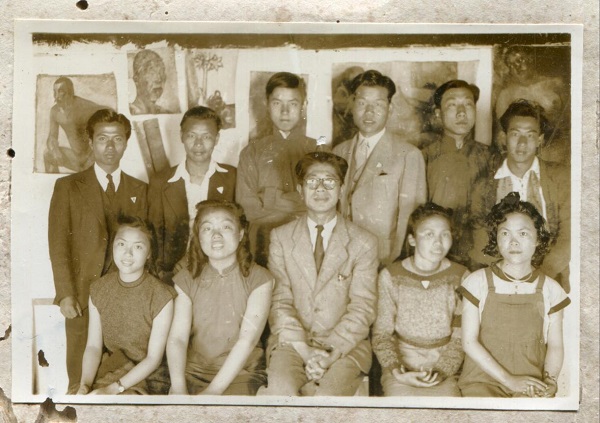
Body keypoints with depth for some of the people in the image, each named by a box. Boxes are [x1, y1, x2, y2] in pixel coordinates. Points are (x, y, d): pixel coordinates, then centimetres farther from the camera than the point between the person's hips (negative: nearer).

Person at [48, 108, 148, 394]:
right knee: (81, 371, 4)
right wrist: (65, 293, -9)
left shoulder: (140, 190, 10)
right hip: (84, 293, -1)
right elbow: (58, 242, -2)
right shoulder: (68, 186, 3)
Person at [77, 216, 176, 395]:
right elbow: (93, 346, 0)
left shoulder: (162, 297, -15)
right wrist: (85, 384, -17)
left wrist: (113, 389, -20)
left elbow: (153, 358, -12)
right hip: (109, 367, 5)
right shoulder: (98, 290, 0)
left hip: (145, 375, -4)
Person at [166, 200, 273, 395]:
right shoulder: (186, 279, 3)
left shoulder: (259, 279, -4)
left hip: (240, 373, -2)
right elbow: (177, 337, -7)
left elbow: (247, 340, -12)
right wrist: (178, 387, -24)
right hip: (193, 370, 2)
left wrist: (214, 390, -20)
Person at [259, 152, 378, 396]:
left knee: (327, 396, -30)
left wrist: (331, 354, -15)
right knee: (281, 389, -31)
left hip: (345, 345, 0)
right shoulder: (281, 237, 9)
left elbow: (362, 308, -1)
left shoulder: (364, 243, 5)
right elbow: (280, 301, 1)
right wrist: (304, 349, -13)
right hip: (292, 341, 0)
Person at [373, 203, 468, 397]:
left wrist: (442, 370, -11)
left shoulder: (460, 277, 0)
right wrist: (396, 371, -12)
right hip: (401, 370, -1)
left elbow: (461, 337, 2)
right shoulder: (391, 276, -2)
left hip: (445, 372, 1)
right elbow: (382, 333, 2)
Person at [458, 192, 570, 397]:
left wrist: (549, 381, -13)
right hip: (484, 380, -1)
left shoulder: (550, 288, 5)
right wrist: (509, 380, -12)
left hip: (532, 384, 1)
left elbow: (555, 345, 7)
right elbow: (469, 341, -4)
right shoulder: (478, 281, -1)